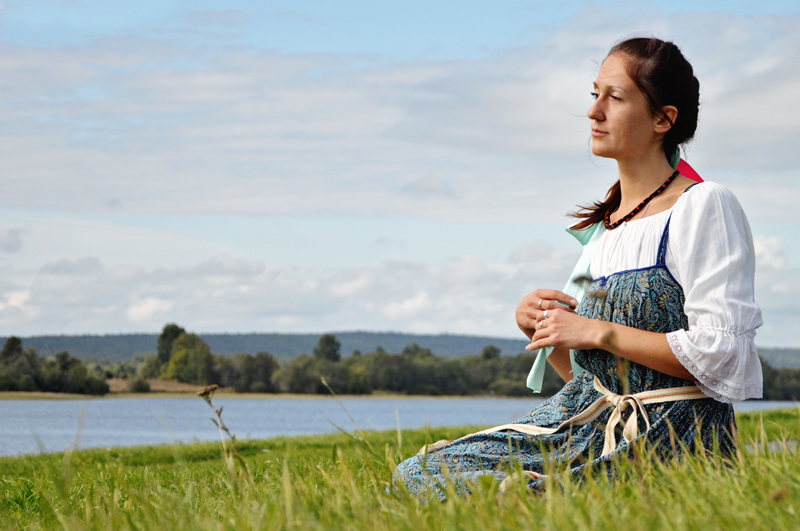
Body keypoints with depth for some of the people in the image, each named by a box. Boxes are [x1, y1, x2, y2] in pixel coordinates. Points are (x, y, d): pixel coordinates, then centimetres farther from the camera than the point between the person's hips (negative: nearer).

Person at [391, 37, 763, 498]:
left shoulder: (703, 207, -6)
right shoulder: (603, 226, 17)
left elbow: (721, 352, -16)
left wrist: (602, 334, -14)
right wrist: (538, 327, 2)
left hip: (668, 441, -8)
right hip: (591, 423, 8)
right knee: (420, 473, -8)